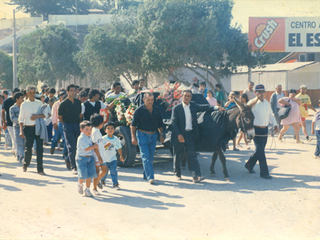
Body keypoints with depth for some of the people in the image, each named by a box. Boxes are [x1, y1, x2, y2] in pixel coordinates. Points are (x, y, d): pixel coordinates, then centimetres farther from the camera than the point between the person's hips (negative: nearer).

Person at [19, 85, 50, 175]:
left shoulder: (39, 103, 7)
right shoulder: (24, 104, 3)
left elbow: (46, 114, 5)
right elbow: (21, 118, 1)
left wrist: (37, 116, -12)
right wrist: (21, 130, -8)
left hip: (38, 127, 1)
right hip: (28, 127, -1)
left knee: (40, 148, -6)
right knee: (28, 148, 3)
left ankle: (40, 169, -2)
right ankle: (25, 165, 29)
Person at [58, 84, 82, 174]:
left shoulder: (78, 102, 9)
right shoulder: (63, 103, -4)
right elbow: (60, 117, 2)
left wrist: (78, 123, 10)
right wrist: (66, 124, 5)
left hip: (77, 126, 5)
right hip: (68, 127, -5)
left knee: (77, 146, 8)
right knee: (71, 147, -8)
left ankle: (68, 160, 33)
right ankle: (73, 167, -5)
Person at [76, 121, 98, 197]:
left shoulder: (89, 136, 9)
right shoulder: (81, 138, -18)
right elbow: (86, 148, -22)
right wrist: (94, 146, -10)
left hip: (90, 157, 7)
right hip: (82, 158, -7)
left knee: (90, 175, 5)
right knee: (83, 175, -10)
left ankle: (87, 190, 18)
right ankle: (80, 184, 24)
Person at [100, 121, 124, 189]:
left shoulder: (116, 139, -3)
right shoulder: (103, 139, -11)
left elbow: (119, 148, 8)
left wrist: (121, 156, 11)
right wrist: (106, 145, -30)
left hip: (113, 159, 1)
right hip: (105, 159, 0)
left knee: (113, 171, -10)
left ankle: (115, 184, -3)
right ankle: (102, 181, 41)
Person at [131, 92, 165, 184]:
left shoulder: (157, 110, 7)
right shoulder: (139, 110, -6)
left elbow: (160, 124, 16)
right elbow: (133, 124, -3)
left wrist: (162, 134, 7)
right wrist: (133, 136, -10)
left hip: (153, 135, 5)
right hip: (142, 135, -5)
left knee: (151, 156, 9)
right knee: (145, 156, -10)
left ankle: (146, 175, 23)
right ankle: (150, 177, -13)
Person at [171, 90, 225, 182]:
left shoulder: (193, 106, 9)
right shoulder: (176, 108, -5)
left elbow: (203, 107, 1)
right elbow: (173, 123, -8)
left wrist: (217, 107, -13)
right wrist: (178, 135, -16)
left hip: (190, 135, 3)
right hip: (180, 135, -3)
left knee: (192, 155, -4)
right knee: (177, 156, 8)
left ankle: (196, 176, -11)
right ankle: (177, 174, 27)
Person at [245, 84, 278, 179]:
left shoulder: (266, 102, 12)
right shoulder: (253, 102, -9)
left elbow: (270, 114, 21)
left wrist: (275, 124, 9)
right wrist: (257, 98, -44)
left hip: (265, 129, 7)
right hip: (256, 129, -7)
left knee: (260, 150, 16)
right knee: (260, 151, -6)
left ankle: (249, 165, 35)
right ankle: (264, 172, 0)